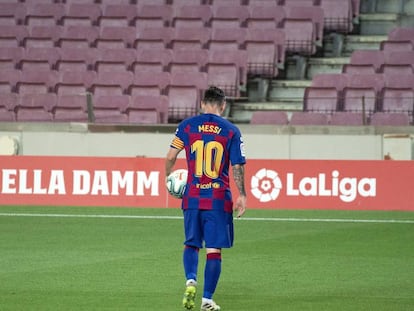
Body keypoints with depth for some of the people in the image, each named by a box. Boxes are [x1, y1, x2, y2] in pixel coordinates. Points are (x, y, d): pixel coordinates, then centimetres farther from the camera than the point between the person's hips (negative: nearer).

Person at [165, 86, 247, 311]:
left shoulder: (187, 126, 3)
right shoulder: (231, 131, -1)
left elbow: (170, 157, 3)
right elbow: (237, 167, -3)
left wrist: (168, 177, 21)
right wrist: (241, 195, 3)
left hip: (192, 197, 2)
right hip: (219, 199, -2)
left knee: (191, 244, 15)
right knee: (214, 250, 3)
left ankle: (190, 281, -11)